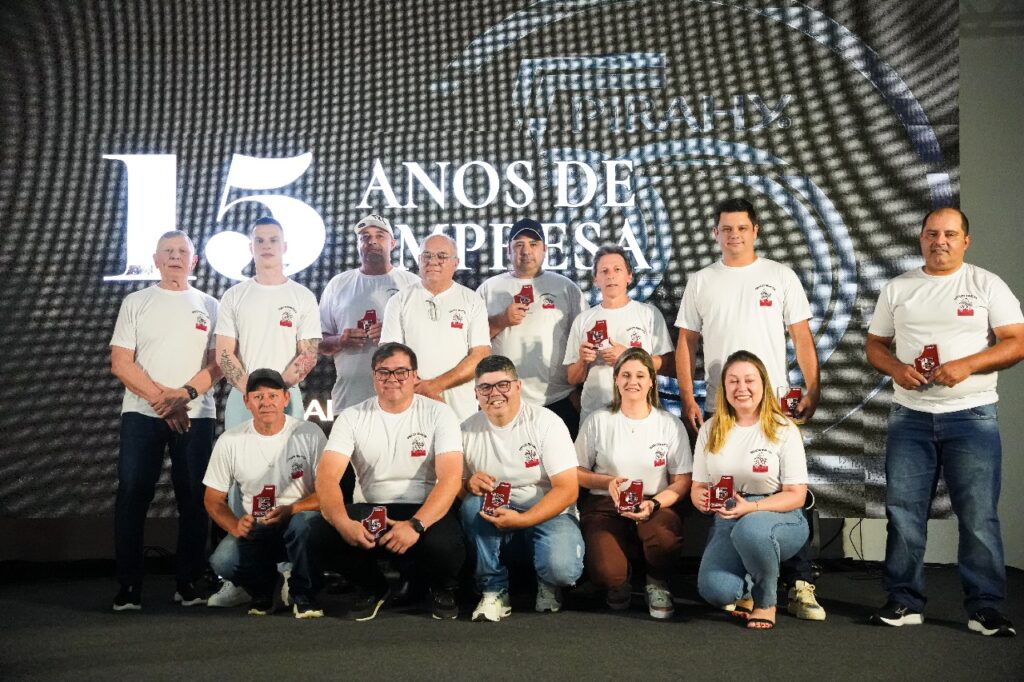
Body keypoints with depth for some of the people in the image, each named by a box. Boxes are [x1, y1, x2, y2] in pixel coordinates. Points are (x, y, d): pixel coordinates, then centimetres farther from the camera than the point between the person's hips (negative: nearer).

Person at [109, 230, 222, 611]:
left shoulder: (209, 306, 11)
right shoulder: (136, 303, 10)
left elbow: (219, 364, 2)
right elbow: (120, 362, 1)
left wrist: (184, 395, -13)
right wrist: (161, 397, -11)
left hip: (196, 415, 0)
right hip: (141, 412, 0)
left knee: (194, 499, 1)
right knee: (132, 496, -3)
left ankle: (189, 583, 9)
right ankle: (129, 587, 4)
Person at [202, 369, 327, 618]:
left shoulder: (309, 433, -7)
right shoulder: (229, 441, -2)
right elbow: (213, 499, 4)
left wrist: (290, 510, -26)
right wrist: (235, 526, -17)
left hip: (298, 519, -1)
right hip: (253, 528, 2)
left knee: (305, 523, -37)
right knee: (223, 563, -28)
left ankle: (304, 595, -8)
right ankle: (263, 589, 10)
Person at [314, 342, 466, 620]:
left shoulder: (438, 414, -3)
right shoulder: (352, 417, 3)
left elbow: (451, 478, -14)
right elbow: (327, 475, -9)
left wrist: (416, 525, -30)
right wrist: (343, 522, -30)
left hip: (425, 511, -2)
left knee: (443, 544, -35)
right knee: (328, 531, -28)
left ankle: (443, 589, 6)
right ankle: (372, 588, 6)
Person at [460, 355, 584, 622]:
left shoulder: (546, 422, -11)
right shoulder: (468, 430, -1)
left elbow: (568, 489, -16)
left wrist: (521, 520, -27)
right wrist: (469, 485, -24)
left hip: (548, 513, -3)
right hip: (494, 515, 3)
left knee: (562, 568, -31)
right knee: (472, 503, -29)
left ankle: (549, 584, 9)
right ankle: (494, 590, -12)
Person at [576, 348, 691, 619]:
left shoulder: (670, 424, 4)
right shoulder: (597, 421, 4)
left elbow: (683, 481, 2)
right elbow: (577, 473, 8)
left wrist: (654, 504, -17)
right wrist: (607, 482, -12)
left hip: (654, 505, 1)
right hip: (605, 506, 0)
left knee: (667, 538, -36)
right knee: (606, 572, -28)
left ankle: (658, 584, 1)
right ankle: (618, 584, 14)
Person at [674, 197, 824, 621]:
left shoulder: (780, 277, 5)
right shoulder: (700, 283, 9)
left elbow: (802, 337, 4)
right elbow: (686, 344, 9)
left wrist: (812, 390, -6)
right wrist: (687, 400, 1)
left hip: (776, 404, -1)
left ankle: (800, 587, 3)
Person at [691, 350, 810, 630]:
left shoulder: (783, 429, -3)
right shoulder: (710, 431, 8)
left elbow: (796, 495, -6)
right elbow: (698, 487, 10)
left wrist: (750, 508, -22)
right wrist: (701, 499, -16)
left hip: (778, 517, -2)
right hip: (726, 522, 2)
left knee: (750, 529, -40)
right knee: (714, 590, -27)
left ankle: (766, 602, -8)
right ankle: (747, 590, 14)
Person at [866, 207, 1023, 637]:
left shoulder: (987, 285, 2)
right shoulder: (897, 289, 9)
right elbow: (875, 345, 12)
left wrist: (966, 365, -19)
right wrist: (897, 369, -9)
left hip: (972, 416, -2)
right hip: (910, 416, 3)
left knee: (979, 516, 0)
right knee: (903, 512, 4)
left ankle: (985, 608, 11)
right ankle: (904, 602, 14)